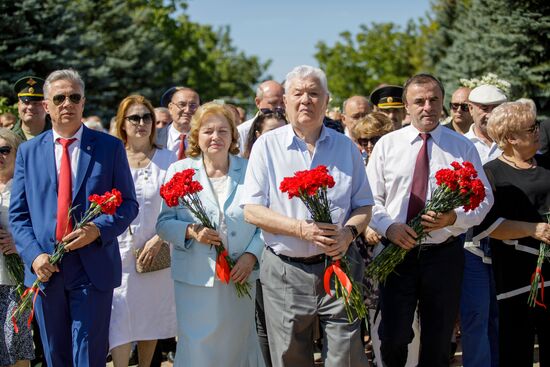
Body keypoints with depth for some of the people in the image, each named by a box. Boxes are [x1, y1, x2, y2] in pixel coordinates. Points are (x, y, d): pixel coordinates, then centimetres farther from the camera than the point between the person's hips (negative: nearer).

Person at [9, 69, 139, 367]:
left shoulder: (110, 147, 2)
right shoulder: (28, 152, 8)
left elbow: (128, 204, 3)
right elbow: (18, 214, 7)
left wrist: (98, 229, -16)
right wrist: (34, 255, -9)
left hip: (93, 269, -2)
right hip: (45, 270, 3)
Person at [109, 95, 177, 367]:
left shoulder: (168, 159, 2)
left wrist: (158, 239, -11)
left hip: (156, 252, 1)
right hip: (119, 252, -1)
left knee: (151, 317, 11)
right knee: (119, 319, -7)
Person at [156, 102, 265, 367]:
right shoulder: (179, 171, 4)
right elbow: (163, 222, 3)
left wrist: (252, 255, -10)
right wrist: (190, 231, -16)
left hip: (240, 277, 1)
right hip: (195, 278, -1)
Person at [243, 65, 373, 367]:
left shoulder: (346, 147, 9)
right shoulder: (267, 146, 2)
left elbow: (364, 206, 11)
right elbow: (252, 210, -4)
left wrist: (349, 232, -12)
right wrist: (302, 229, -18)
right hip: (285, 272, -1)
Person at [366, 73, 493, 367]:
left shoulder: (462, 147, 2)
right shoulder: (387, 145, 3)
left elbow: (483, 199, 1)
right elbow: (370, 198, 2)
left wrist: (454, 217, -19)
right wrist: (388, 226, -18)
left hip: (444, 253, 1)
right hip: (396, 252, 0)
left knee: (438, 340, 11)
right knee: (393, 337, 0)